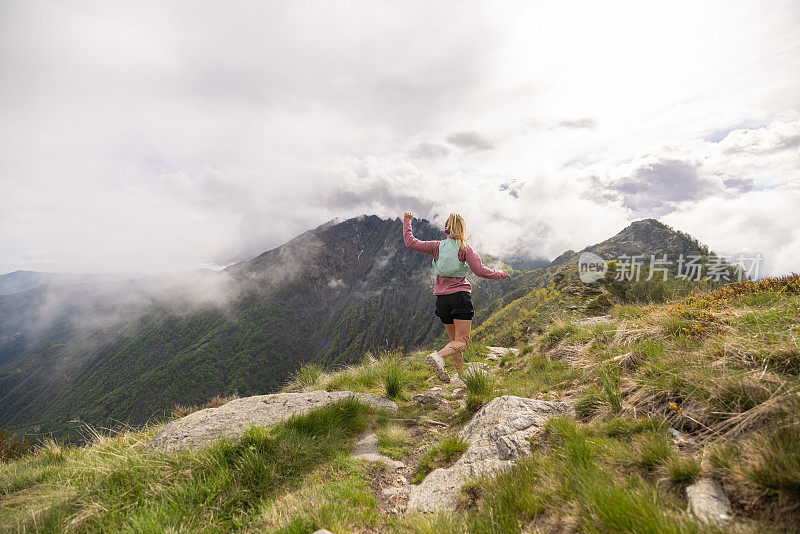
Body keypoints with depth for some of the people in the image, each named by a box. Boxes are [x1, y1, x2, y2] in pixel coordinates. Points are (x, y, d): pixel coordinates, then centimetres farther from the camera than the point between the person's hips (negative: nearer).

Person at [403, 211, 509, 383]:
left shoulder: (437, 246, 4)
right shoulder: (464, 248, -2)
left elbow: (410, 242, 6)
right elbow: (481, 271, -9)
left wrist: (407, 221, 20)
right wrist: (500, 274, 7)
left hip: (442, 298, 4)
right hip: (460, 295, -4)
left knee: (455, 340, 16)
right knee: (462, 342, -4)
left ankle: (461, 375, 17)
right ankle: (437, 356, -28)